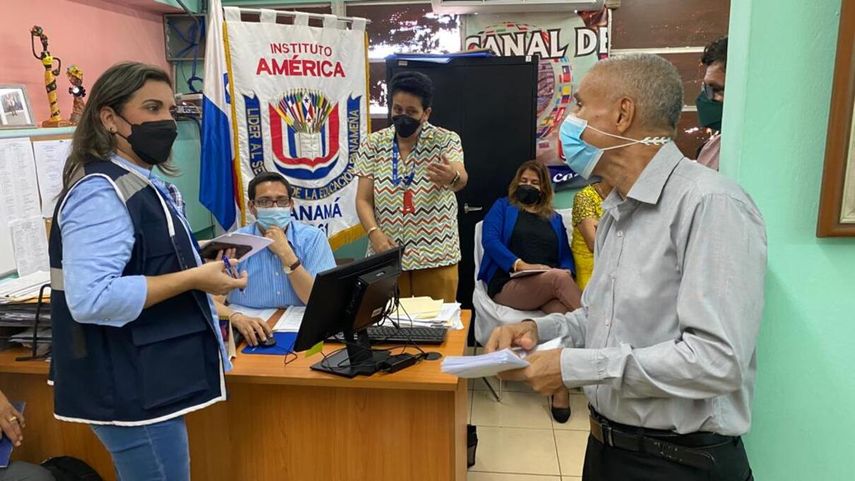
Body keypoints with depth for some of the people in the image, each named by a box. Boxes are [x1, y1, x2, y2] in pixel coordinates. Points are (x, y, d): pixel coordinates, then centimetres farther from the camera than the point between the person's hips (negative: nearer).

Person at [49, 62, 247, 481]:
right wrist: (193, 279, -25)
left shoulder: (144, 186, 12)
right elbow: (91, 299, -31)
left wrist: (202, 270, 8)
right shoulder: (102, 193, -20)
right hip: (131, 391, -10)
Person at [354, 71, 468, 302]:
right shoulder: (373, 144, 2)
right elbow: (363, 200, 0)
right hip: (387, 257, 2)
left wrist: (452, 177, -46)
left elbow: (461, 179, -23)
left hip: (436, 257, -1)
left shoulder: (445, 140, -3)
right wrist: (374, 233, -17)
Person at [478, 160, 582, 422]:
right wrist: (520, 265, -17)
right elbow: (490, 240, -3)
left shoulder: (554, 218, 27)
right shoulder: (503, 207, 16)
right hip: (508, 285, -3)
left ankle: (561, 388, -32)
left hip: (550, 288, 3)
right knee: (558, 279, -34)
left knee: (562, 310, -33)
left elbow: (566, 256, 19)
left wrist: (567, 272, -7)